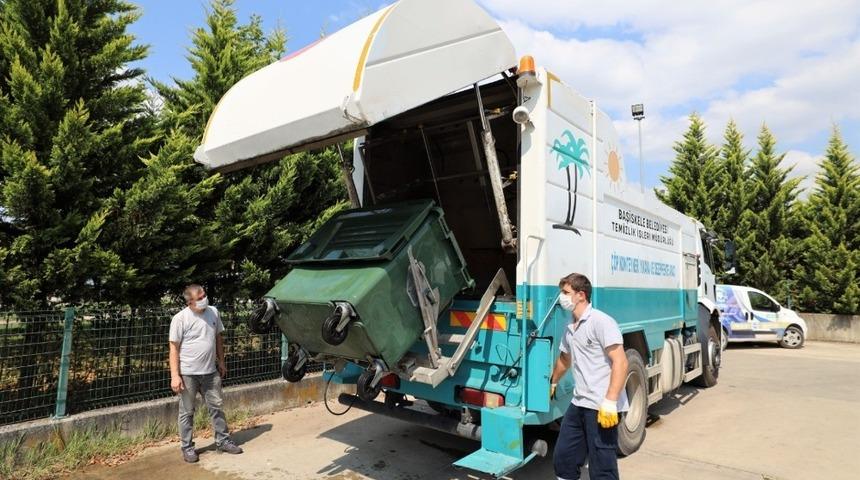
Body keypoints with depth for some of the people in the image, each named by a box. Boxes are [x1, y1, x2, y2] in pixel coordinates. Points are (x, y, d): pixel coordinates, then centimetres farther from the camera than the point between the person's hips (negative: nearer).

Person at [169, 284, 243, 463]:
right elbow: (174, 348, -10)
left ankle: (223, 441, 24)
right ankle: (187, 447, 24)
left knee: (216, 407, 12)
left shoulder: (213, 312, 1)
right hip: (188, 374, -4)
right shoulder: (180, 318, -13)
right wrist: (175, 376, -14)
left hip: (210, 371, 4)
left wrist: (221, 362, 15)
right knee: (187, 412, 9)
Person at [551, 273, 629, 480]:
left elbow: (620, 363, -20)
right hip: (579, 404, 8)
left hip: (602, 407, -8)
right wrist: (552, 383, 44)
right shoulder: (570, 329, 14)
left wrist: (610, 401, -26)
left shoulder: (601, 321, -13)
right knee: (562, 458, 13)